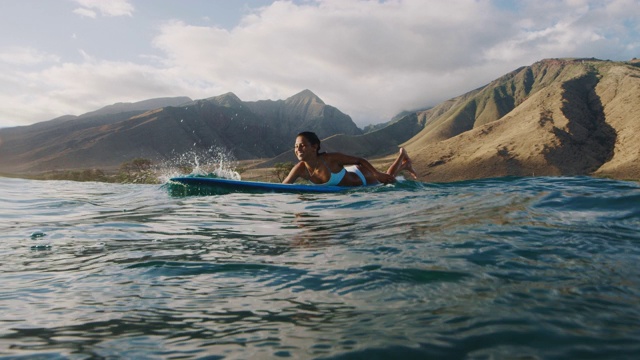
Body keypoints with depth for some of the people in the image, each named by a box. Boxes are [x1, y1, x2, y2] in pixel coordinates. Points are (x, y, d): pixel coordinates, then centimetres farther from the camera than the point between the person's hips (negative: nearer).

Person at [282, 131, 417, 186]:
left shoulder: (330, 159, -41)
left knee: (387, 180, 25)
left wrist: (378, 174, -34)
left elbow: (360, 160, -29)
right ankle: (405, 165, 57)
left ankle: (402, 156, 49)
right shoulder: (300, 169, -28)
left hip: (362, 176, -5)